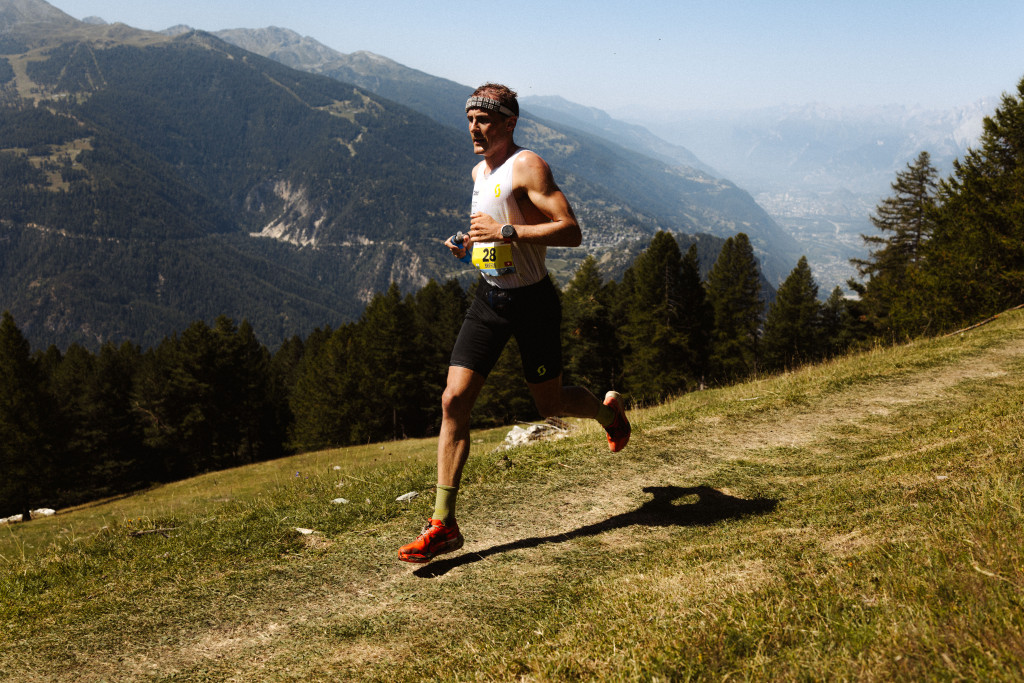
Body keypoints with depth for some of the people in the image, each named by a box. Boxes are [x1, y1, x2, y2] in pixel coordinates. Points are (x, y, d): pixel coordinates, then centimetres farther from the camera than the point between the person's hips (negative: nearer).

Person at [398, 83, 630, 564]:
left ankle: (608, 412, 45)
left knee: (549, 403, 9)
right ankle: (443, 523, -2)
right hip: (488, 298, 7)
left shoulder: (527, 166, -14)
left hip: (531, 300, -6)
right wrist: (468, 243, 8)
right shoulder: (480, 172, 11)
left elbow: (571, 232, -22)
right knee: (454, 401, -5)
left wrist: (506, 232, -28)